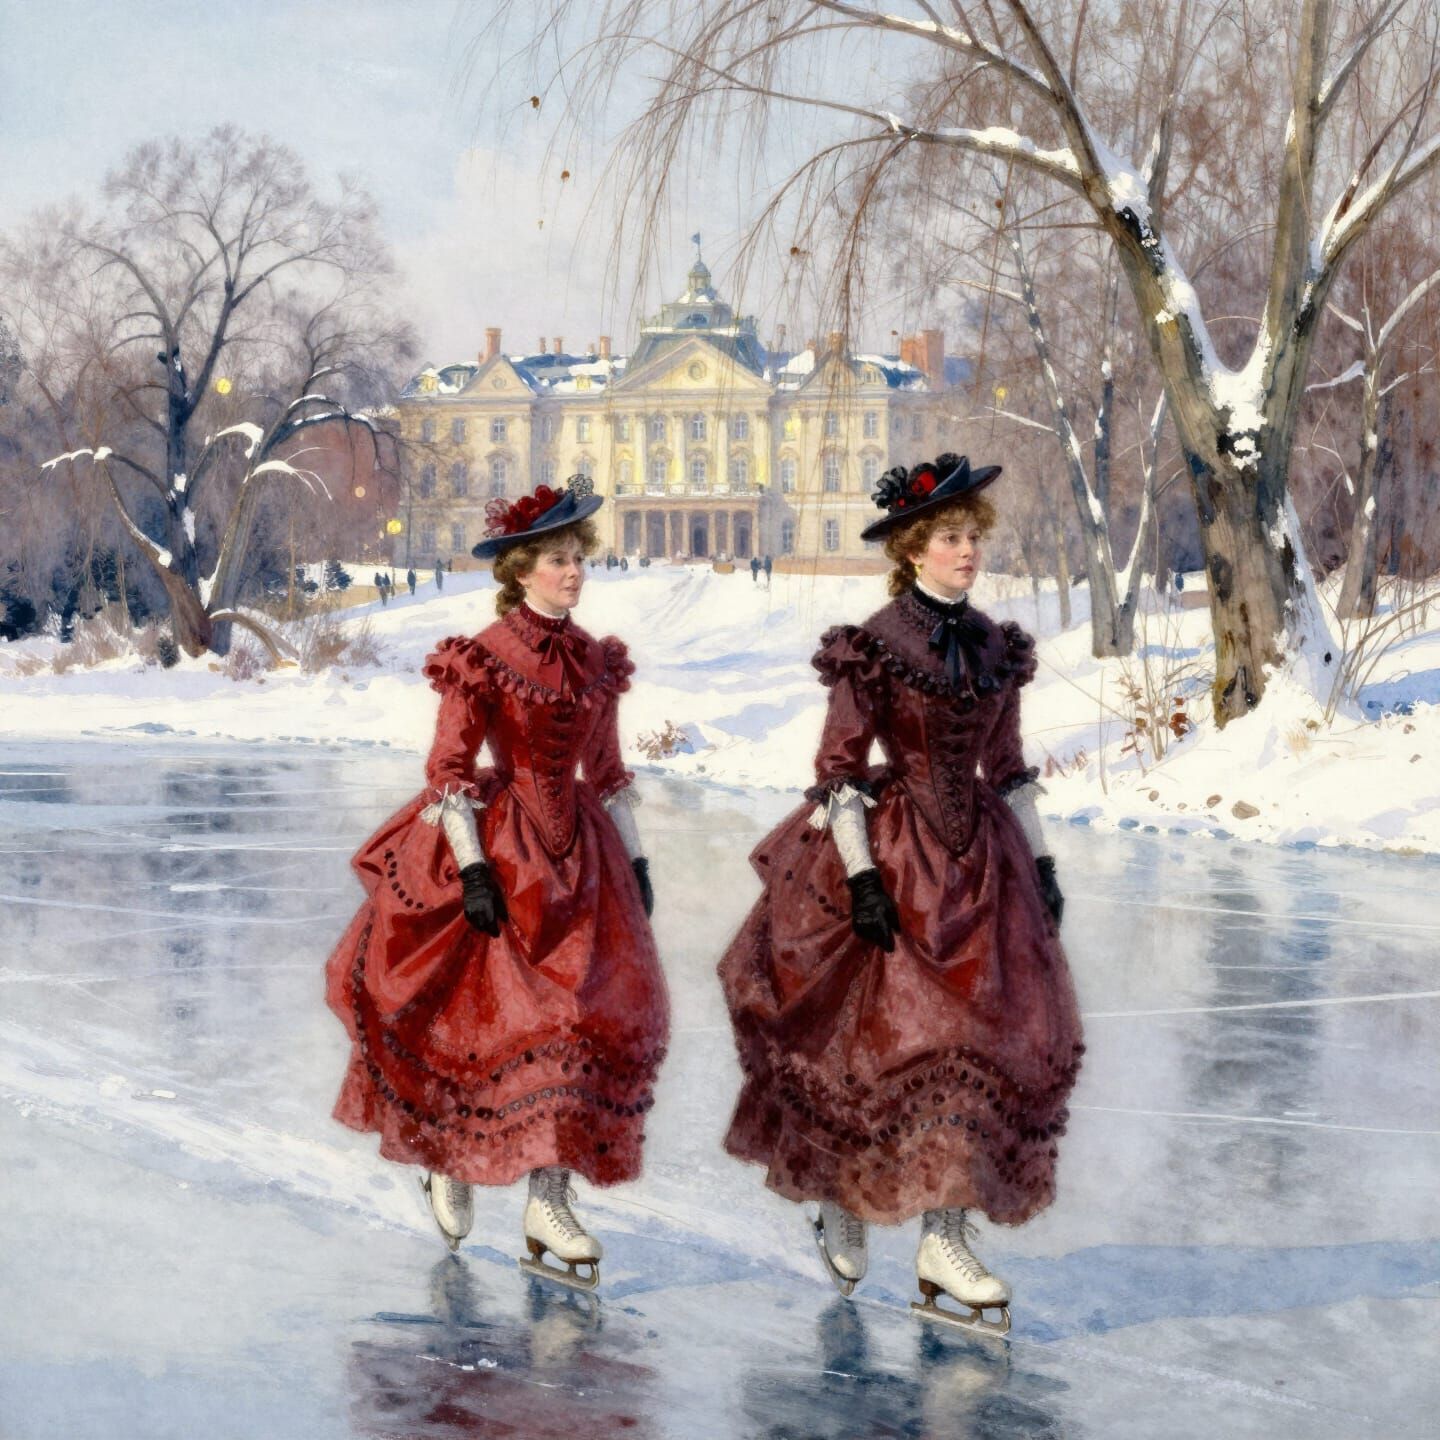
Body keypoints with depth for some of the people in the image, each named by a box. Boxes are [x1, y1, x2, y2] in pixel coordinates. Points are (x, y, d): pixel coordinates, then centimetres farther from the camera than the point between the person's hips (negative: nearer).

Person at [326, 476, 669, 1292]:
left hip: (578, 854, 5)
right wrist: (472, 867, -16)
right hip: (502, 850, -5)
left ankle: (550, 1202, 1)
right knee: (497, 1009, -3)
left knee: (595, 1009, -4)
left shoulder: (595, 662, 10)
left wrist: (635, 859, 11)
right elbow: (448, 771, -9)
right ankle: (448, 1162, 23)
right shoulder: (483, 659, -7)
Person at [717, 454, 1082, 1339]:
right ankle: (843, 1207, 21)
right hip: (894, 856, -5)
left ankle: (947, 1238, 6)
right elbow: (839, 771, -9)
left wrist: (1041, 863, 11)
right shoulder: (875, 645, -8)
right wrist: (861, 874, -16)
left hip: (978, 856, 6)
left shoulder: (994, 647, 9)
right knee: (881, 1031, -3)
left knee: (990, 1032, -1)